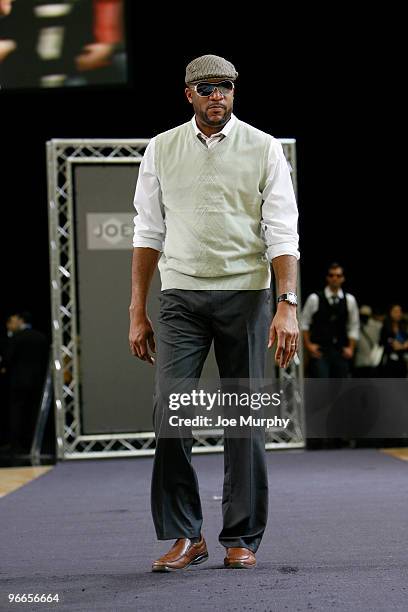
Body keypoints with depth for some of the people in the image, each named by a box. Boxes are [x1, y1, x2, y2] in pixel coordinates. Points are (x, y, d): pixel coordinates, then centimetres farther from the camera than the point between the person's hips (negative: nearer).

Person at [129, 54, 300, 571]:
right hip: (180, 295, 1)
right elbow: (148, 232, 9)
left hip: (246, 295, -1)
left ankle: (241, 538, 13)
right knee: (169, 411, -10)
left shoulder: (263, 148, 4)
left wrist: (287, 305, -12)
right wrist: (138, 312, 4)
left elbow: (282, 232, -1)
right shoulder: (161, 149, 9)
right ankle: (184, 535, 3)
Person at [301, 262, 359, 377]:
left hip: (340, 351, 3)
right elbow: (304, 323, 4)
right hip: (319, 351, -3)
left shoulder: (349, 300, 6)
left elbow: (354, 327, 12)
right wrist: (308, 345, -3)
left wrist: (350, 348, 3)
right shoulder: (314, 299, -2)